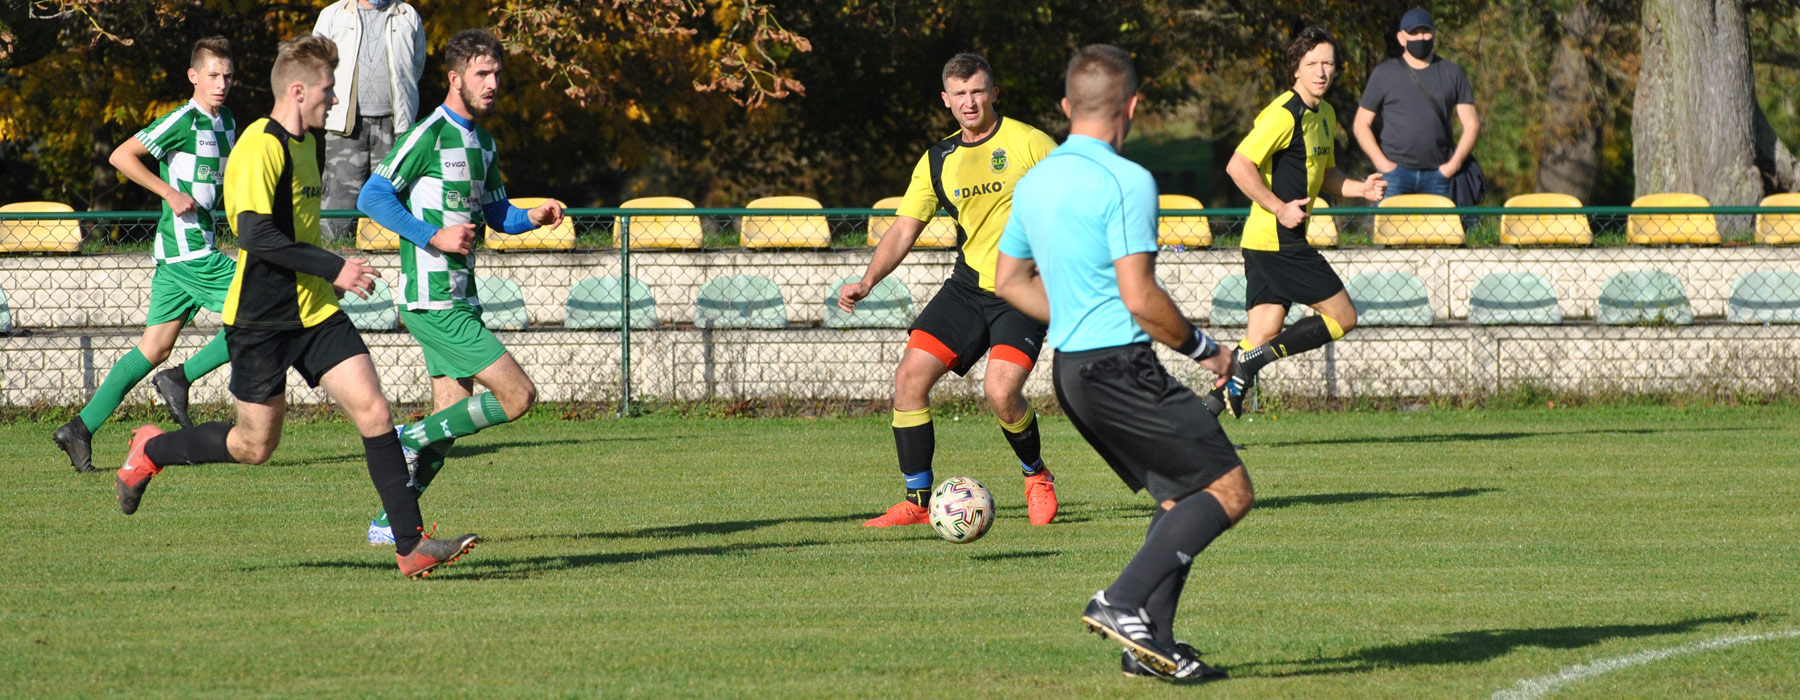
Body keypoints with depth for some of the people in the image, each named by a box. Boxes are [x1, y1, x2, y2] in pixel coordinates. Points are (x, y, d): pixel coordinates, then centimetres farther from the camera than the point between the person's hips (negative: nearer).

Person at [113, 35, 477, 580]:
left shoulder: (302, 144, 14)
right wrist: (333, 267, -23)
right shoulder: (260, 147, -16)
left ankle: (412, 545, -7)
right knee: (255, 446, 1)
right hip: (261, 319, -8)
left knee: (373, 412, -6)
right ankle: (151, 451, 27)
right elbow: (255, 234, -24)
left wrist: (332, 273, 22)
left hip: (313, 311, 8)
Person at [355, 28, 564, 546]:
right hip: (434, 302, -9)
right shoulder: (429, 135, -12)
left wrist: (534, 217, 4)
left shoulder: (482, 142, 16)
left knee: (450, 418, 7)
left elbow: (497, 213, 25)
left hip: (459, 300, 9)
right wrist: (435, 236, -21)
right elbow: (372, 197, -15)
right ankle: (412, 439, -2)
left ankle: (389, 524, 11)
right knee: (518, 396, -12)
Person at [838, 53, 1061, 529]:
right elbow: (904, 229, 8)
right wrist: (867, 282, -6)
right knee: (910, 376, -8)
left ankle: (1036, 476, 10)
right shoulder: (938, 162, 8)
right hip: (968, 287, 5)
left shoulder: (1027, 143, -6)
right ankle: (917, 502, 2)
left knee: (1001, 392, -21)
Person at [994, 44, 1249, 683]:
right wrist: (1202, 348, -5)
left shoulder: (1035, 181, 11)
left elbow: (1009, 280, 22)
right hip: (1121, 365, -9)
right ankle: (1123, 603, -15)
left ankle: (1152, 644, 8)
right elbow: (1140, 298, -19)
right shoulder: (1126, 181, -15)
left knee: (1179, 497, 16)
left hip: (1070, 368, 9)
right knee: (1229, 490, -6)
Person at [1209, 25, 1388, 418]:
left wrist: (1361, 189, 13)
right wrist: (1280, 208, -20)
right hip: (1278, 240, -9)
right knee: (1343, 317, -4)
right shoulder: (1283, 115, -14)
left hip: (1263, 243, 9)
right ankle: (1255, 357, -10)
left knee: (1263, 335, 4)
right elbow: (1239, 166, -21)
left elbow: (1325, 174, 31)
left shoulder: (1324, 115, 18)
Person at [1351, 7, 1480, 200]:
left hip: (1438, 175, 1)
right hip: (1395, 173, -1)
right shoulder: (1384, 74, 8)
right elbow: (1361, 124, 8)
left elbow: (1472, 123, 11)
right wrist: (1382, 163, -5)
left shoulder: (1452, 73, 12)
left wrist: (1454, 163, -3)